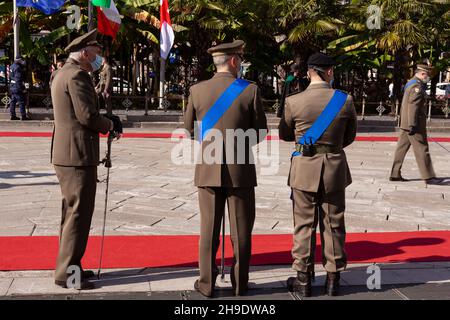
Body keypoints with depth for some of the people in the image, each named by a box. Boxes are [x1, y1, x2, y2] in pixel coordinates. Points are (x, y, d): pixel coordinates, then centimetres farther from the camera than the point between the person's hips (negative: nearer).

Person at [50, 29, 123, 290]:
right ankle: (67, 273, 0)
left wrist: (105, 122, 10)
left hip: (66, 154, 11)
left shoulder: (63, 73, 18)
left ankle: (68, 267, 26)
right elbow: (87, 116, -22)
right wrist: (110, 124, -4)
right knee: (79, 214, -5)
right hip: (78, 155, -11)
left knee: (72, 212, 17)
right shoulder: (77, 74, -15)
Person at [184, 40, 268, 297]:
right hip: (241, 170, -1)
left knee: (209, 229, 8)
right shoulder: (251, 90, -7)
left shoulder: (197, 90, -3)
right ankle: (240, 283, 17)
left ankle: (207, 283, 13)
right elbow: (261, 132, -1)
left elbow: (189, 128, 8)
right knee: (241, 230, 9)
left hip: (208, 170, 2)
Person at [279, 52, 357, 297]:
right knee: (333, 224, 11)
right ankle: (333, 279, 19)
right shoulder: (345, 101, -6)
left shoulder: (294, 102, -10)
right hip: (335, 169, 2)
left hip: (304, 169, -1)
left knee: (304, 225, 8)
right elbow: (350, 136, 7)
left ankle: (303, 279, 15)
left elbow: (284, 134, 4)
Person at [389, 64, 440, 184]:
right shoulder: (417, 86, -16)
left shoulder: (411, 83, 16)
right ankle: (428, 176, 4)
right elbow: (413, 107, -23)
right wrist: (412, 125, -24)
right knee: (422, 150, -3)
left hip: (405, 124, 10)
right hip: (414, 125, -10)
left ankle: (395, 174, 13)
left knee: (402, 148, 10)